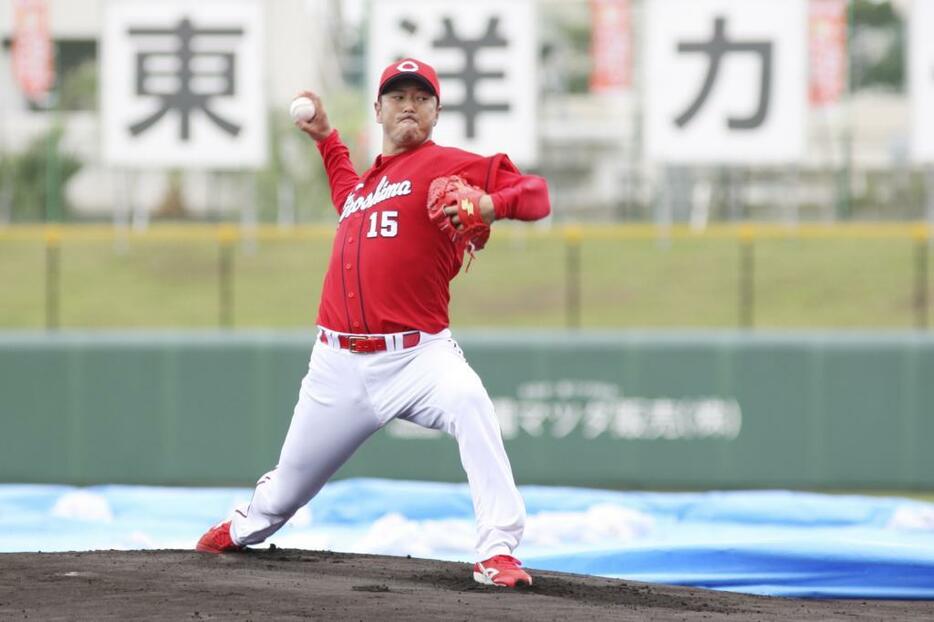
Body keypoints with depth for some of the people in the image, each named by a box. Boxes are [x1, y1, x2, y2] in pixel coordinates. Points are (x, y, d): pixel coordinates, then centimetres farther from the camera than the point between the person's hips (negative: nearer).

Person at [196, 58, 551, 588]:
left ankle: (498, 552, -38)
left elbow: (536, 195, -10)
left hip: (417, 356, -5)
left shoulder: (446, 165, 1)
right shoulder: (363, 183, 21)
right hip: (340, 365, 5)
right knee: (291, 483, 14)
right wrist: (326, 138, 42)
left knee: (469, 402, -37)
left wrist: (490, 205, -29)